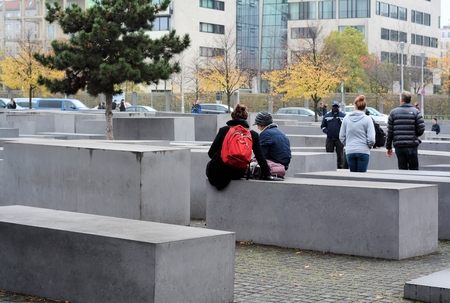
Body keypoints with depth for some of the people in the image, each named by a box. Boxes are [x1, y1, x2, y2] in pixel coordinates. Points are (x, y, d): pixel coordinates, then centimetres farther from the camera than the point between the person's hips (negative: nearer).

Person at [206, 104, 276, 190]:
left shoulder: (224, 130, -3)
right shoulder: (253, 134, 2)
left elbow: (211, 153, 1)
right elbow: (260, 157, 3)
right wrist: (267, 175, 11)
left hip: (218, 173, -3)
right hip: (237, 174, 3)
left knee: (209, 164, 33)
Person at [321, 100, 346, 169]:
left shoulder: (343, 116, 5)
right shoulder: (327, 116, 11)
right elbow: (323, 126, 15)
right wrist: (326, 131, -2)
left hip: (339, 139, -2)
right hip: (329, 138, 2)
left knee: (340, 154, -2)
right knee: (329, 153, 3)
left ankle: (340, 166, 3)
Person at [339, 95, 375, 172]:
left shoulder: (346, 118, 1)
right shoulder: (367, 119, -7)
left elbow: (341, 137, 6)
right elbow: (371, 139, -10)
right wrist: (369, 146, 11)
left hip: (350, 151, 3)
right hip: (363, 151, -3)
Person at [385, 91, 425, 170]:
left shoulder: (393, 112, 5)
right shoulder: (415, 112, 0)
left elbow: (389, 132, 4)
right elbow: (421, 129, -6)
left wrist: (388, 147, 11)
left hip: (398, 146, 2)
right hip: (412, 146, -2)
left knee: (402, 169, 6)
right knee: (414, 169, 4)